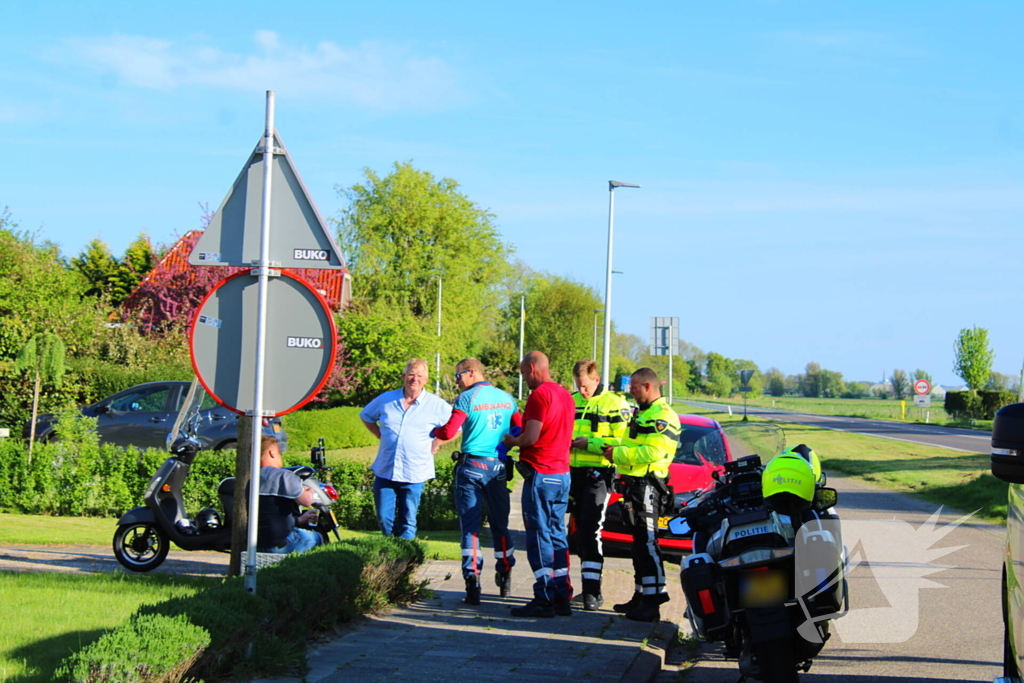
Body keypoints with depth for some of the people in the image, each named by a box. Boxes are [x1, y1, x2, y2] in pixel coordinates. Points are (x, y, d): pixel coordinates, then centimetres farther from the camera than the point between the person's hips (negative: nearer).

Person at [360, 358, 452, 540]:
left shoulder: (436, 405, -2)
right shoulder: (386, 400, 5)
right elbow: (366, 416, 23)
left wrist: (436, 444, -2)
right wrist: (381, 436, 12)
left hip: (414, 475, -2)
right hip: (385, 471, 2)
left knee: (407, 522, 4)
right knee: (384, 519, 3)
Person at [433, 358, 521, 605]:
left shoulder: (467, 398, -8)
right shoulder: (507, 398, 8)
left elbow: (447, 433, -12)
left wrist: (434, 431, 8)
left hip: (473, 466, -4)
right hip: (499, 466, 5)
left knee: (470, 525, -1)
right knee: (500, 523, 15)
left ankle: (473, 581, -9)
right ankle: (505, 578, 19)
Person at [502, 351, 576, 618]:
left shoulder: (539, 395, -14)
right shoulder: (565, 395, 14)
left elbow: (531, 437, -20)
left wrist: (512, 441, 0)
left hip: (540, 473, -9)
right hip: (562, 473, 9)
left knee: (539, 536, -5)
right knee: (557, 535, 12)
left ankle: (544, 599, -5)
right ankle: (562, 597, 13)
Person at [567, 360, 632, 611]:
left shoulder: (614, 404, -5)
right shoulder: (570, 401, 13)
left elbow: (622, 443, -11)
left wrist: (590, 443, -18)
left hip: (597, 474, -6)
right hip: (573, 473, 6)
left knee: (590, 531, -13)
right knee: (579, 531, 10)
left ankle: (593, 591, -13)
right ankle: (588, 587, 17)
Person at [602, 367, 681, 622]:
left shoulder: (663, 416, -12)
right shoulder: (641, 414, 22)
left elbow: (652, 453, -23)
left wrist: (619, 453, -16)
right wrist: (614, 449, 9)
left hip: (647, 485, -11)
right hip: (632, 484, 11)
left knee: (646, 543, -13)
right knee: (639, 544, 14)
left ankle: (652, 603, -14)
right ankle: (641, 596, 21)